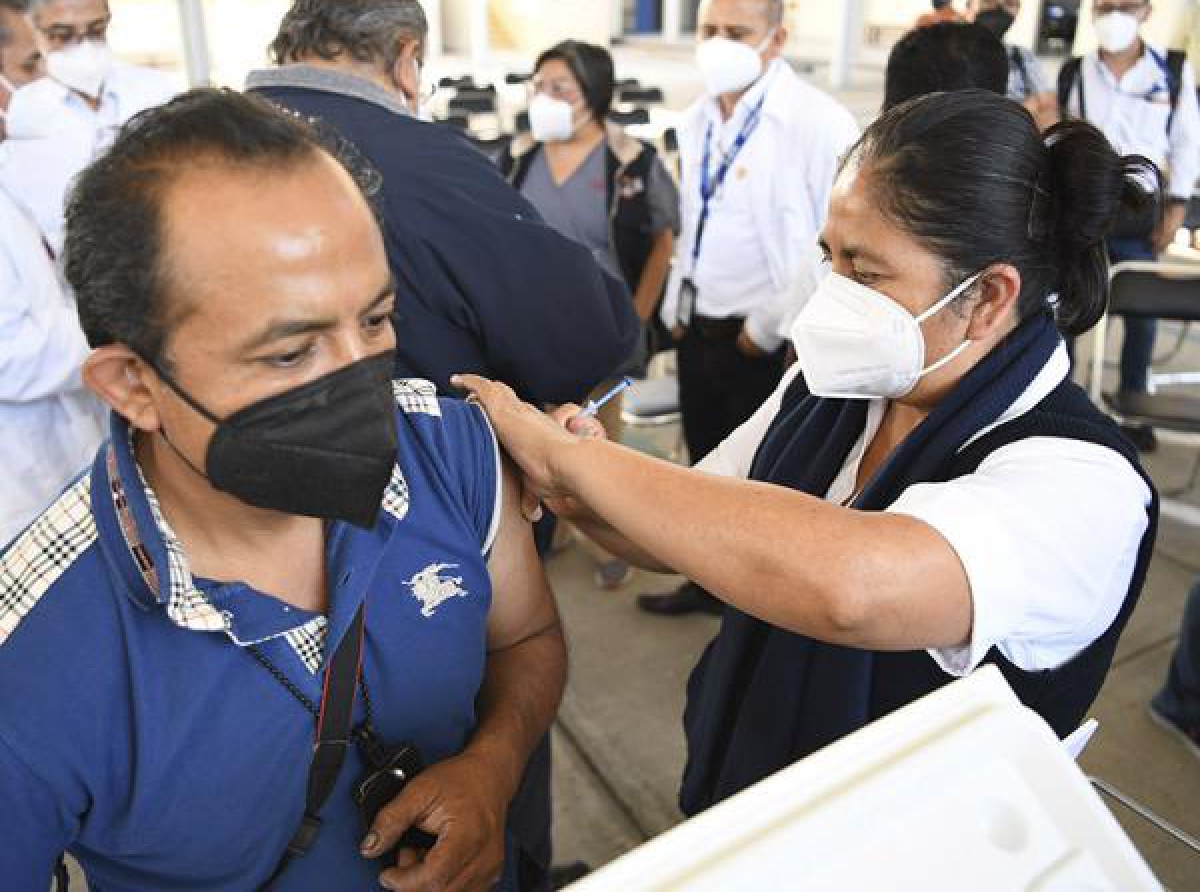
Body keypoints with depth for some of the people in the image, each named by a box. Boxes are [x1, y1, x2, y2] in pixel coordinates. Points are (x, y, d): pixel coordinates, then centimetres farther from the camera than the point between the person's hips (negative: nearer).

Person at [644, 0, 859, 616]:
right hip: (698, 329, 7)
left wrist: (770, 325, -16)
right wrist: (676, 306, 13)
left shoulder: (819, 123, -17)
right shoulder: (697, 119, 8)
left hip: (766, 342, -7)